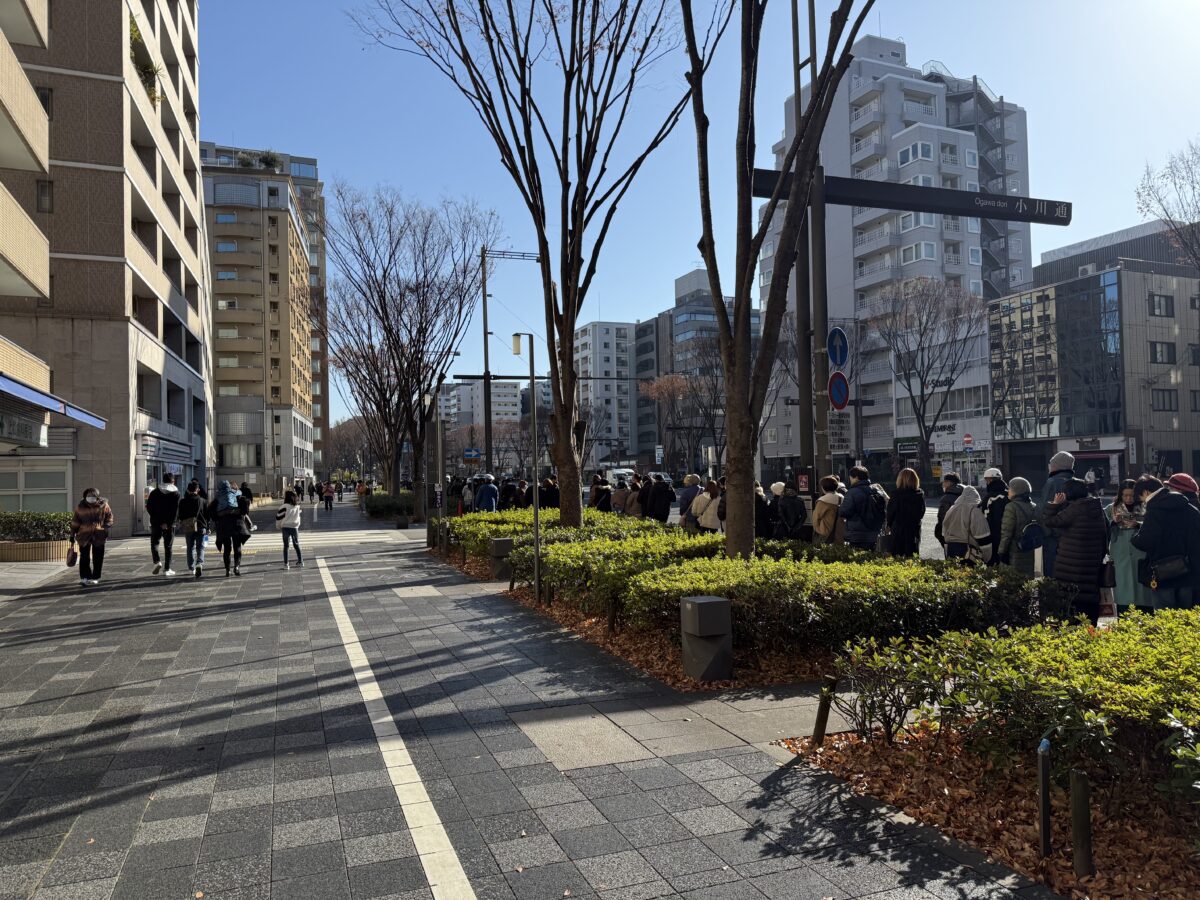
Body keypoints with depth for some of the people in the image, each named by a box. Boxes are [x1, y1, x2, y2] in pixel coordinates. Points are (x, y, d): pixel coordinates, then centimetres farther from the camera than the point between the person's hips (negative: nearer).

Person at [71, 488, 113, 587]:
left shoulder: (103, 505, -3)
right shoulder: (80, 506, -1)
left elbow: (109, 518, 5)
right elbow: (75, 521, 6)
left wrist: (106, 530, -6)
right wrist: (73, 534, 6)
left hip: (99, 535, 0)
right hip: (84, 535, 0)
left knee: (98, 558, 5)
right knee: (84, 557, -5)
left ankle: (95, 578, 15)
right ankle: (84, 577, -3)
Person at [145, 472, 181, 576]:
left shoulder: (155, 492, 4)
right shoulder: (176, 493, -2)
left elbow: (149, 507, -3)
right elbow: (176, 510, -11)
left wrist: (158, 521, -4)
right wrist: (169, 523, -13)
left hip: (156, 524, 1)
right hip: (169, 525, 0)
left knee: (154, 543, 15)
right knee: (168, 546, 6)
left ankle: (157, 562, -8)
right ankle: (167, 569, 6)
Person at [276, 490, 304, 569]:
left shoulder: (284, 507, -11)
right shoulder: (297, 506, 3)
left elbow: (278, 517, -7)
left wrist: (279, 526, 9)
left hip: (286, 527, -3)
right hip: (295, 527, 3)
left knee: (286, 546, 6)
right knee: (296, 545, 16)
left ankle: (286, 564, 5)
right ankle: (300, 562, 18)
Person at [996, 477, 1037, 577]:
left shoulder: (1012, 507, -12)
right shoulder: (1034, 507, 8)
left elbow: (1006, 533, -13)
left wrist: (1001, 552, -8)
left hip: (1016, 554, -6)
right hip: (1031, 553, 6)